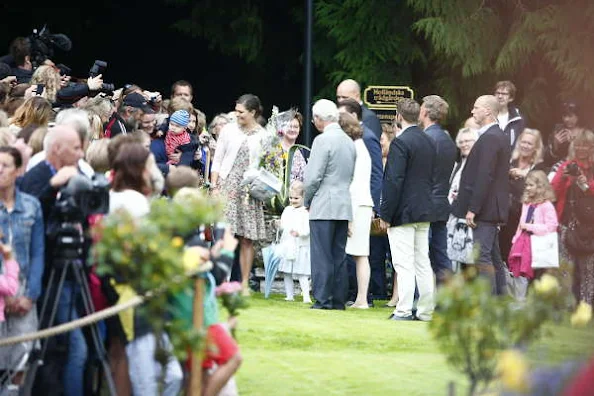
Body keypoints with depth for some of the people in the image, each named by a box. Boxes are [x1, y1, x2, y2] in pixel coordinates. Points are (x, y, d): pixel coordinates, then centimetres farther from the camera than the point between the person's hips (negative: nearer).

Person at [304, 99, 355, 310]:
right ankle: (338, 300, 10)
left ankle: (323, 300, -9)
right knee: (339, 256, 9)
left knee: (322, 256, -6)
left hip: (323, 206, -7)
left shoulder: (323, 140, -12)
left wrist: (307, 201, 0)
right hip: (344, 207, 7)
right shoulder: (349, 142, 12)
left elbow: (313, 176, -14)